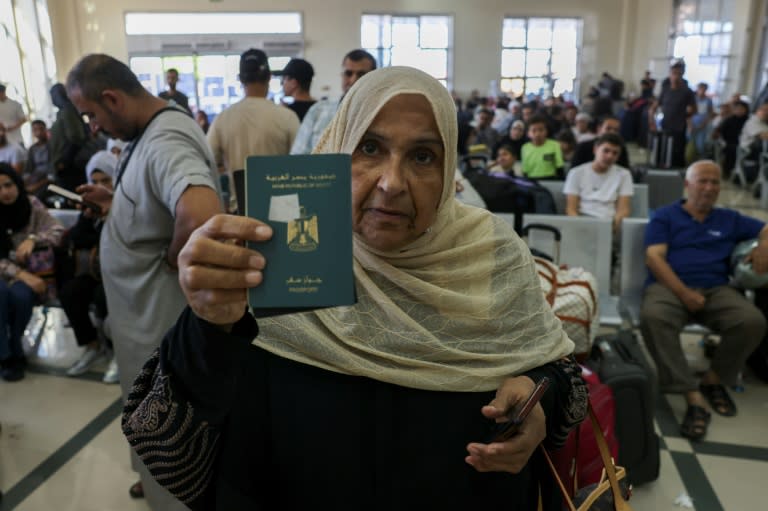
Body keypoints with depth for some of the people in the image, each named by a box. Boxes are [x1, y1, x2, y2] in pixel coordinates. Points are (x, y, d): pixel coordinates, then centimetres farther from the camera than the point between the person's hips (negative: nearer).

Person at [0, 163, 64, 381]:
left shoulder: (32, 204, -3)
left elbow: (58, 231, -5)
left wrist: (33, 239, -25)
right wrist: (19, 274, -23)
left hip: (30, 272, 0)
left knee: (20, 294, -32)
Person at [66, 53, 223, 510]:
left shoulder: (164, 141, -28)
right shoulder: (152, 130, 5)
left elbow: (200, 217, -48)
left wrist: (172, 260, -29)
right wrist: (115, 203, 5)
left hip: (160, 311, -10)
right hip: (146, 307, 10)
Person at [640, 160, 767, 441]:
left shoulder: (729, 219, 24)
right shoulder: (665, 216, 13)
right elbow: (654, 257, 0)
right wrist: (684, 293, -15)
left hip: (717, 289, 3)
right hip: (669, 286, -3)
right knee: (653, 317, -37)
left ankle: (714, 380, -1)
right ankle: (694, 397, -32)